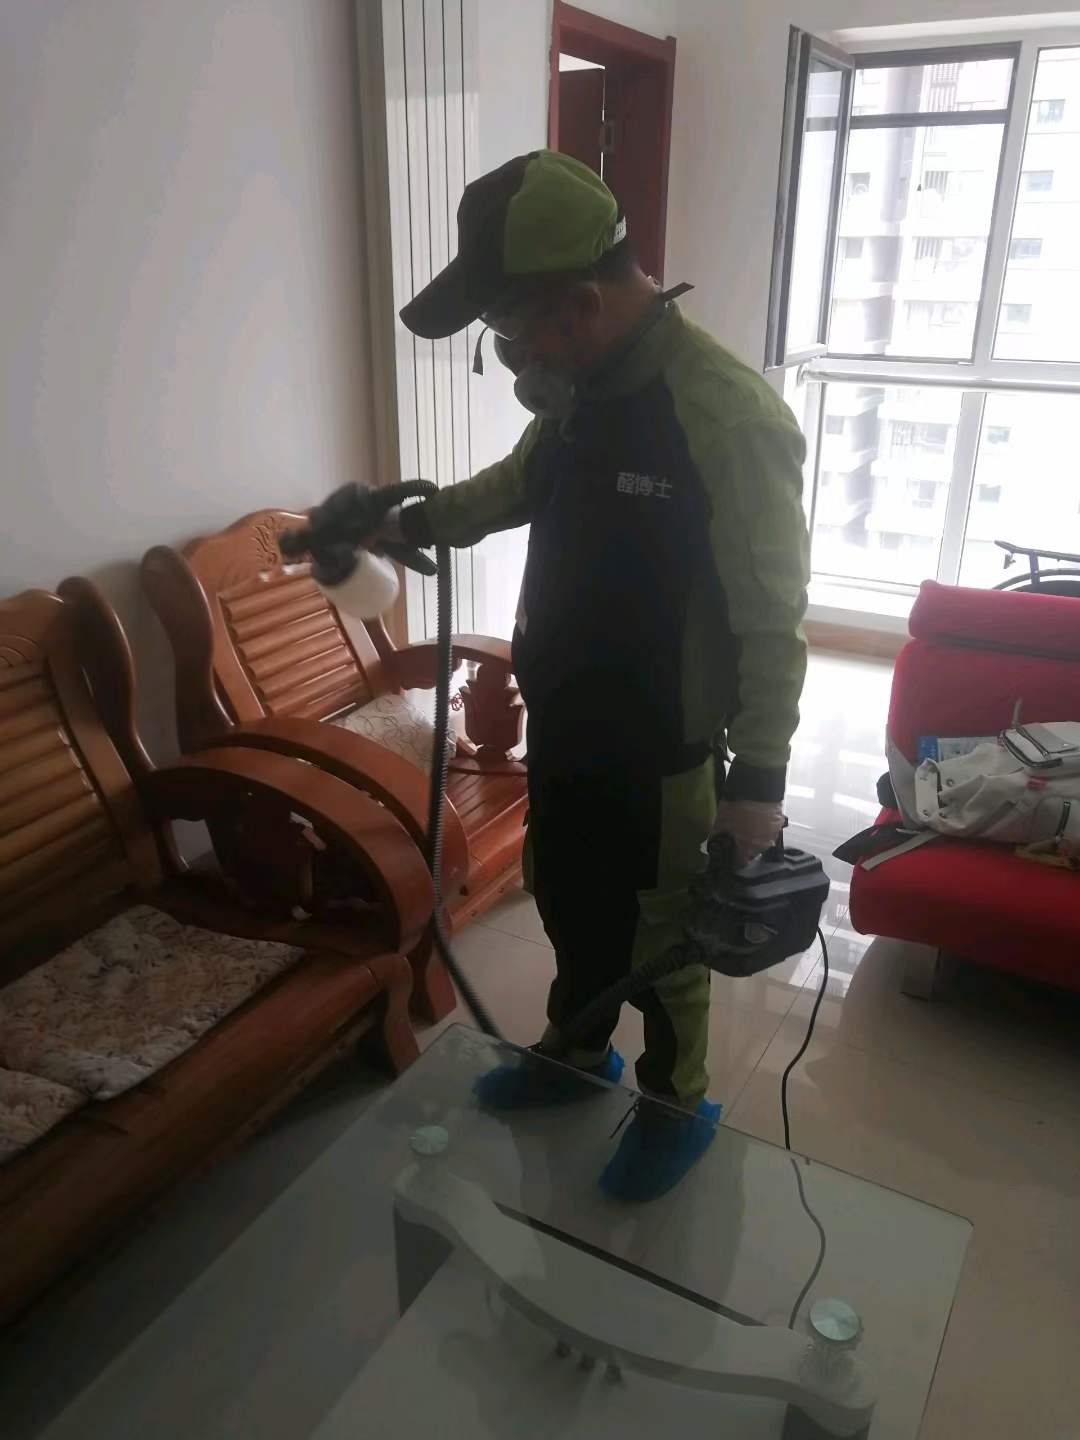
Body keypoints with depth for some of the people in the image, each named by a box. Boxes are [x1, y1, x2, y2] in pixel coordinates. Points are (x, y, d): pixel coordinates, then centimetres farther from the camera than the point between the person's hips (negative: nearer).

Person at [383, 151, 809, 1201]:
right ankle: (578, 1054, 51)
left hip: (660, 754, -7)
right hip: (560, 728, 8)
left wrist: (758, 777, -18)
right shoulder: (579, 391, -1)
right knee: (566, 903, 25)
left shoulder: (729, 416, -26)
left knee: (660, 939, 13)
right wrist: (417, 519, 6)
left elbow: (772, 620, -21)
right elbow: (526, 480, 20)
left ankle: (677, 1106, 41)